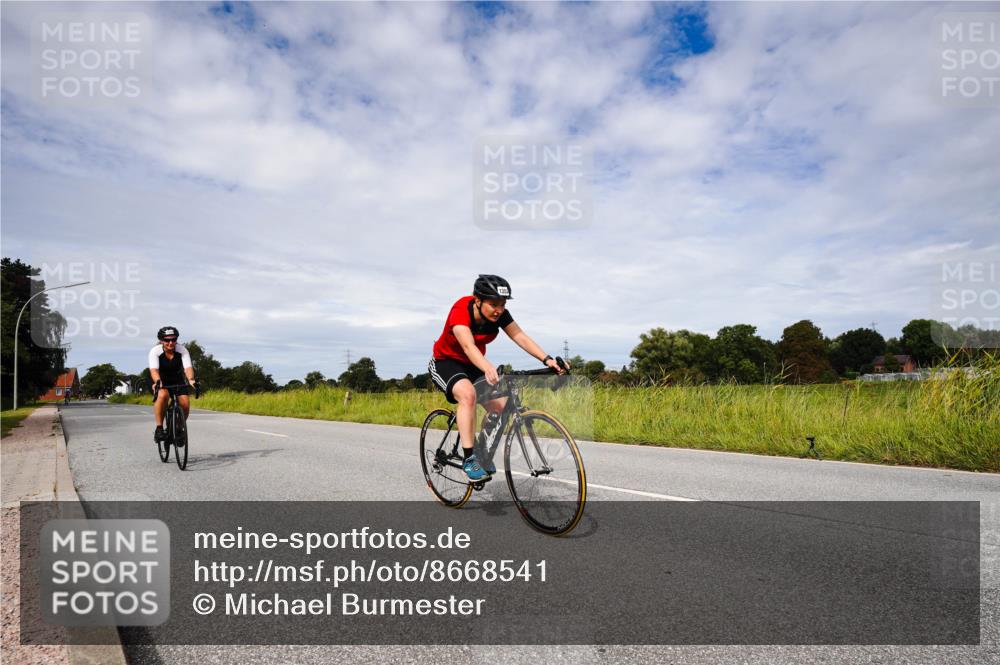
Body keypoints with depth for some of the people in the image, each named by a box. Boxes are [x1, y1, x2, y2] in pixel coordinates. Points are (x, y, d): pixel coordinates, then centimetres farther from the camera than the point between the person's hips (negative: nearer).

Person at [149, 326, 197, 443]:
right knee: (163, 395, -35)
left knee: (185, 403, -20)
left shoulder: (182, 350, -18)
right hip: (162, 382, -2)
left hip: (178, 381, 2)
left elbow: (188, 367, -31)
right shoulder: (155, 351, -21)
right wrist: (157, 381, -55)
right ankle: (159, 428, -22)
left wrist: (191, 380, -51)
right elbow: (154, 370, -34)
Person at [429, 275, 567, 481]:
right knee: (468, 394, -35)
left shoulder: (499, 314, -16)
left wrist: (547, 359, -39)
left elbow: (520, 337, -24)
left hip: (474, 365, 6)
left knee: (500, 404, -13)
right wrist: (488, 369, -65)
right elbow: (468, 346, -47)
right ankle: (469, 458, -28)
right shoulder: (461, 310, -32)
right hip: (446, 363, -5)